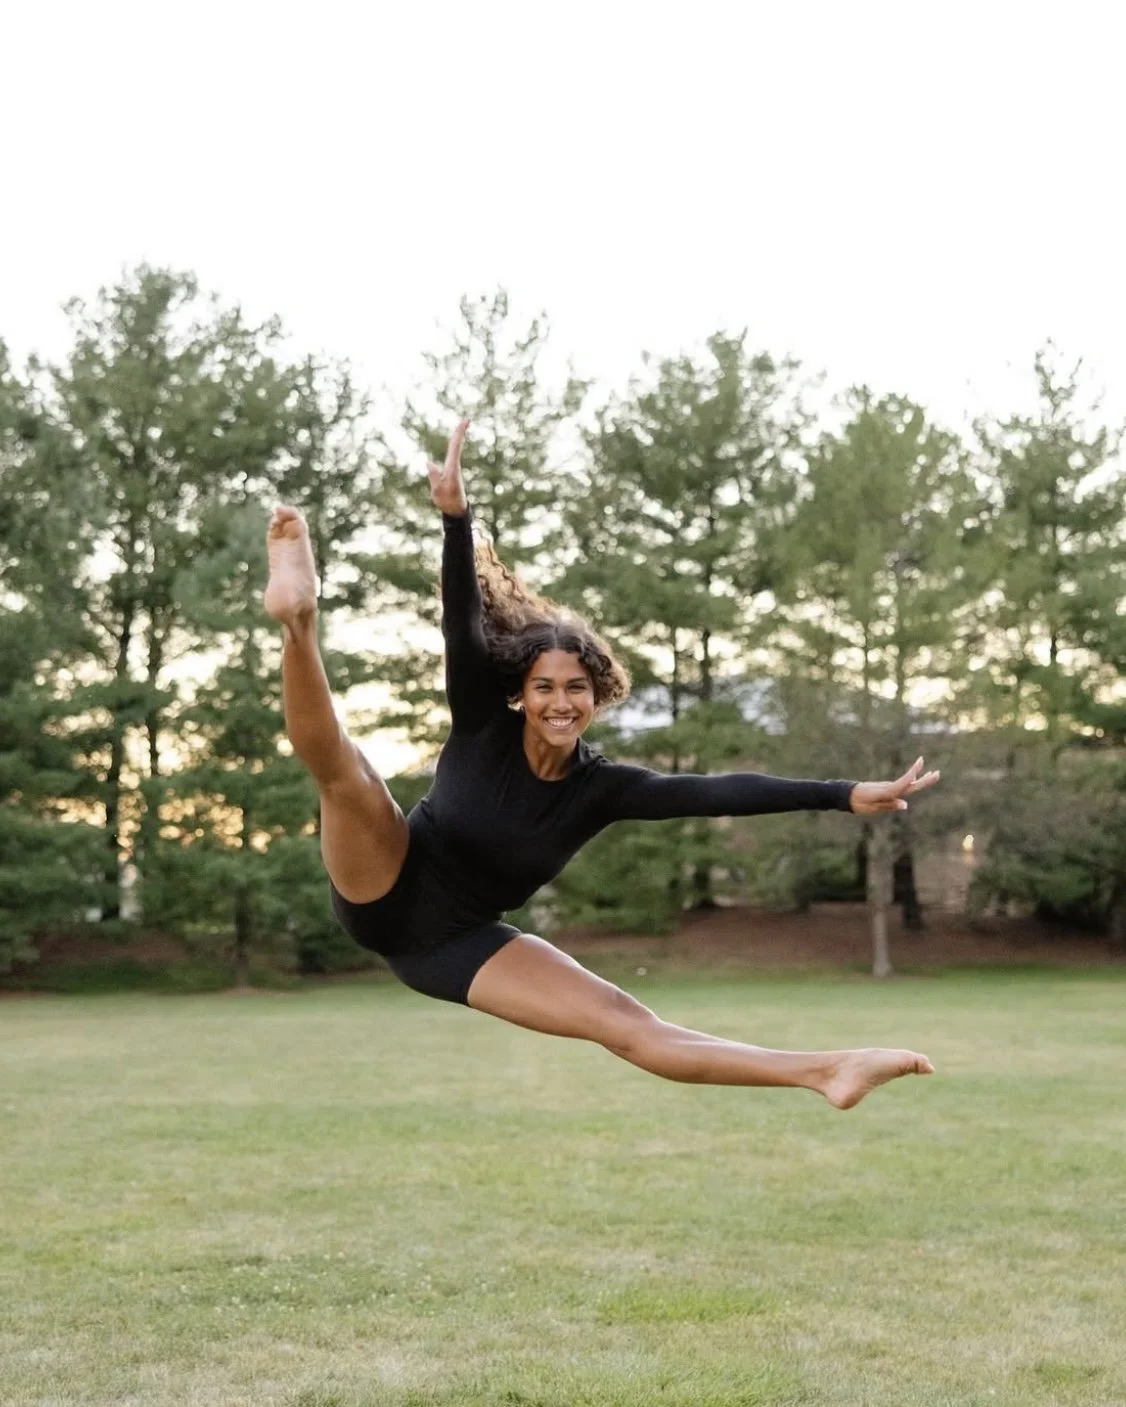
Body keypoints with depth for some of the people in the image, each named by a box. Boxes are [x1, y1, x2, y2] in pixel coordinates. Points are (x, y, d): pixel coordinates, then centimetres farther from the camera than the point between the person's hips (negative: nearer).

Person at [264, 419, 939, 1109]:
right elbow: (462, 620, -22)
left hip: (461, 943, 2)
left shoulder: (602, 787, -4)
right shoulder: (483, 723, -8)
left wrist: (846, 794, -23)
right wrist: (455, 515, -38)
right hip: (387, 897, -2)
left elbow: (717, 792, -14)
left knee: (629, 1024, -10)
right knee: (341, 763, -29)